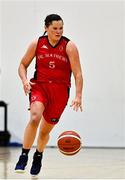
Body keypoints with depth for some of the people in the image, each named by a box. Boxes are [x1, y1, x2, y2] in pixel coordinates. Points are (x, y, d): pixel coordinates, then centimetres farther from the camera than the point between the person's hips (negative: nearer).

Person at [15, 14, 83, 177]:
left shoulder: (69, 46, -7)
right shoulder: (37, 44, -1)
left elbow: (78, 74, -9)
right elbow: (23, 65, 9)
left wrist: (78, 96, -20)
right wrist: (25, 80, -11)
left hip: (60, 91, 0)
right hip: (39, 86, 0)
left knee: (45, 130, 9)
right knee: (35, 118, -29)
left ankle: (38, 157, 39)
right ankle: (24, 156, -19)